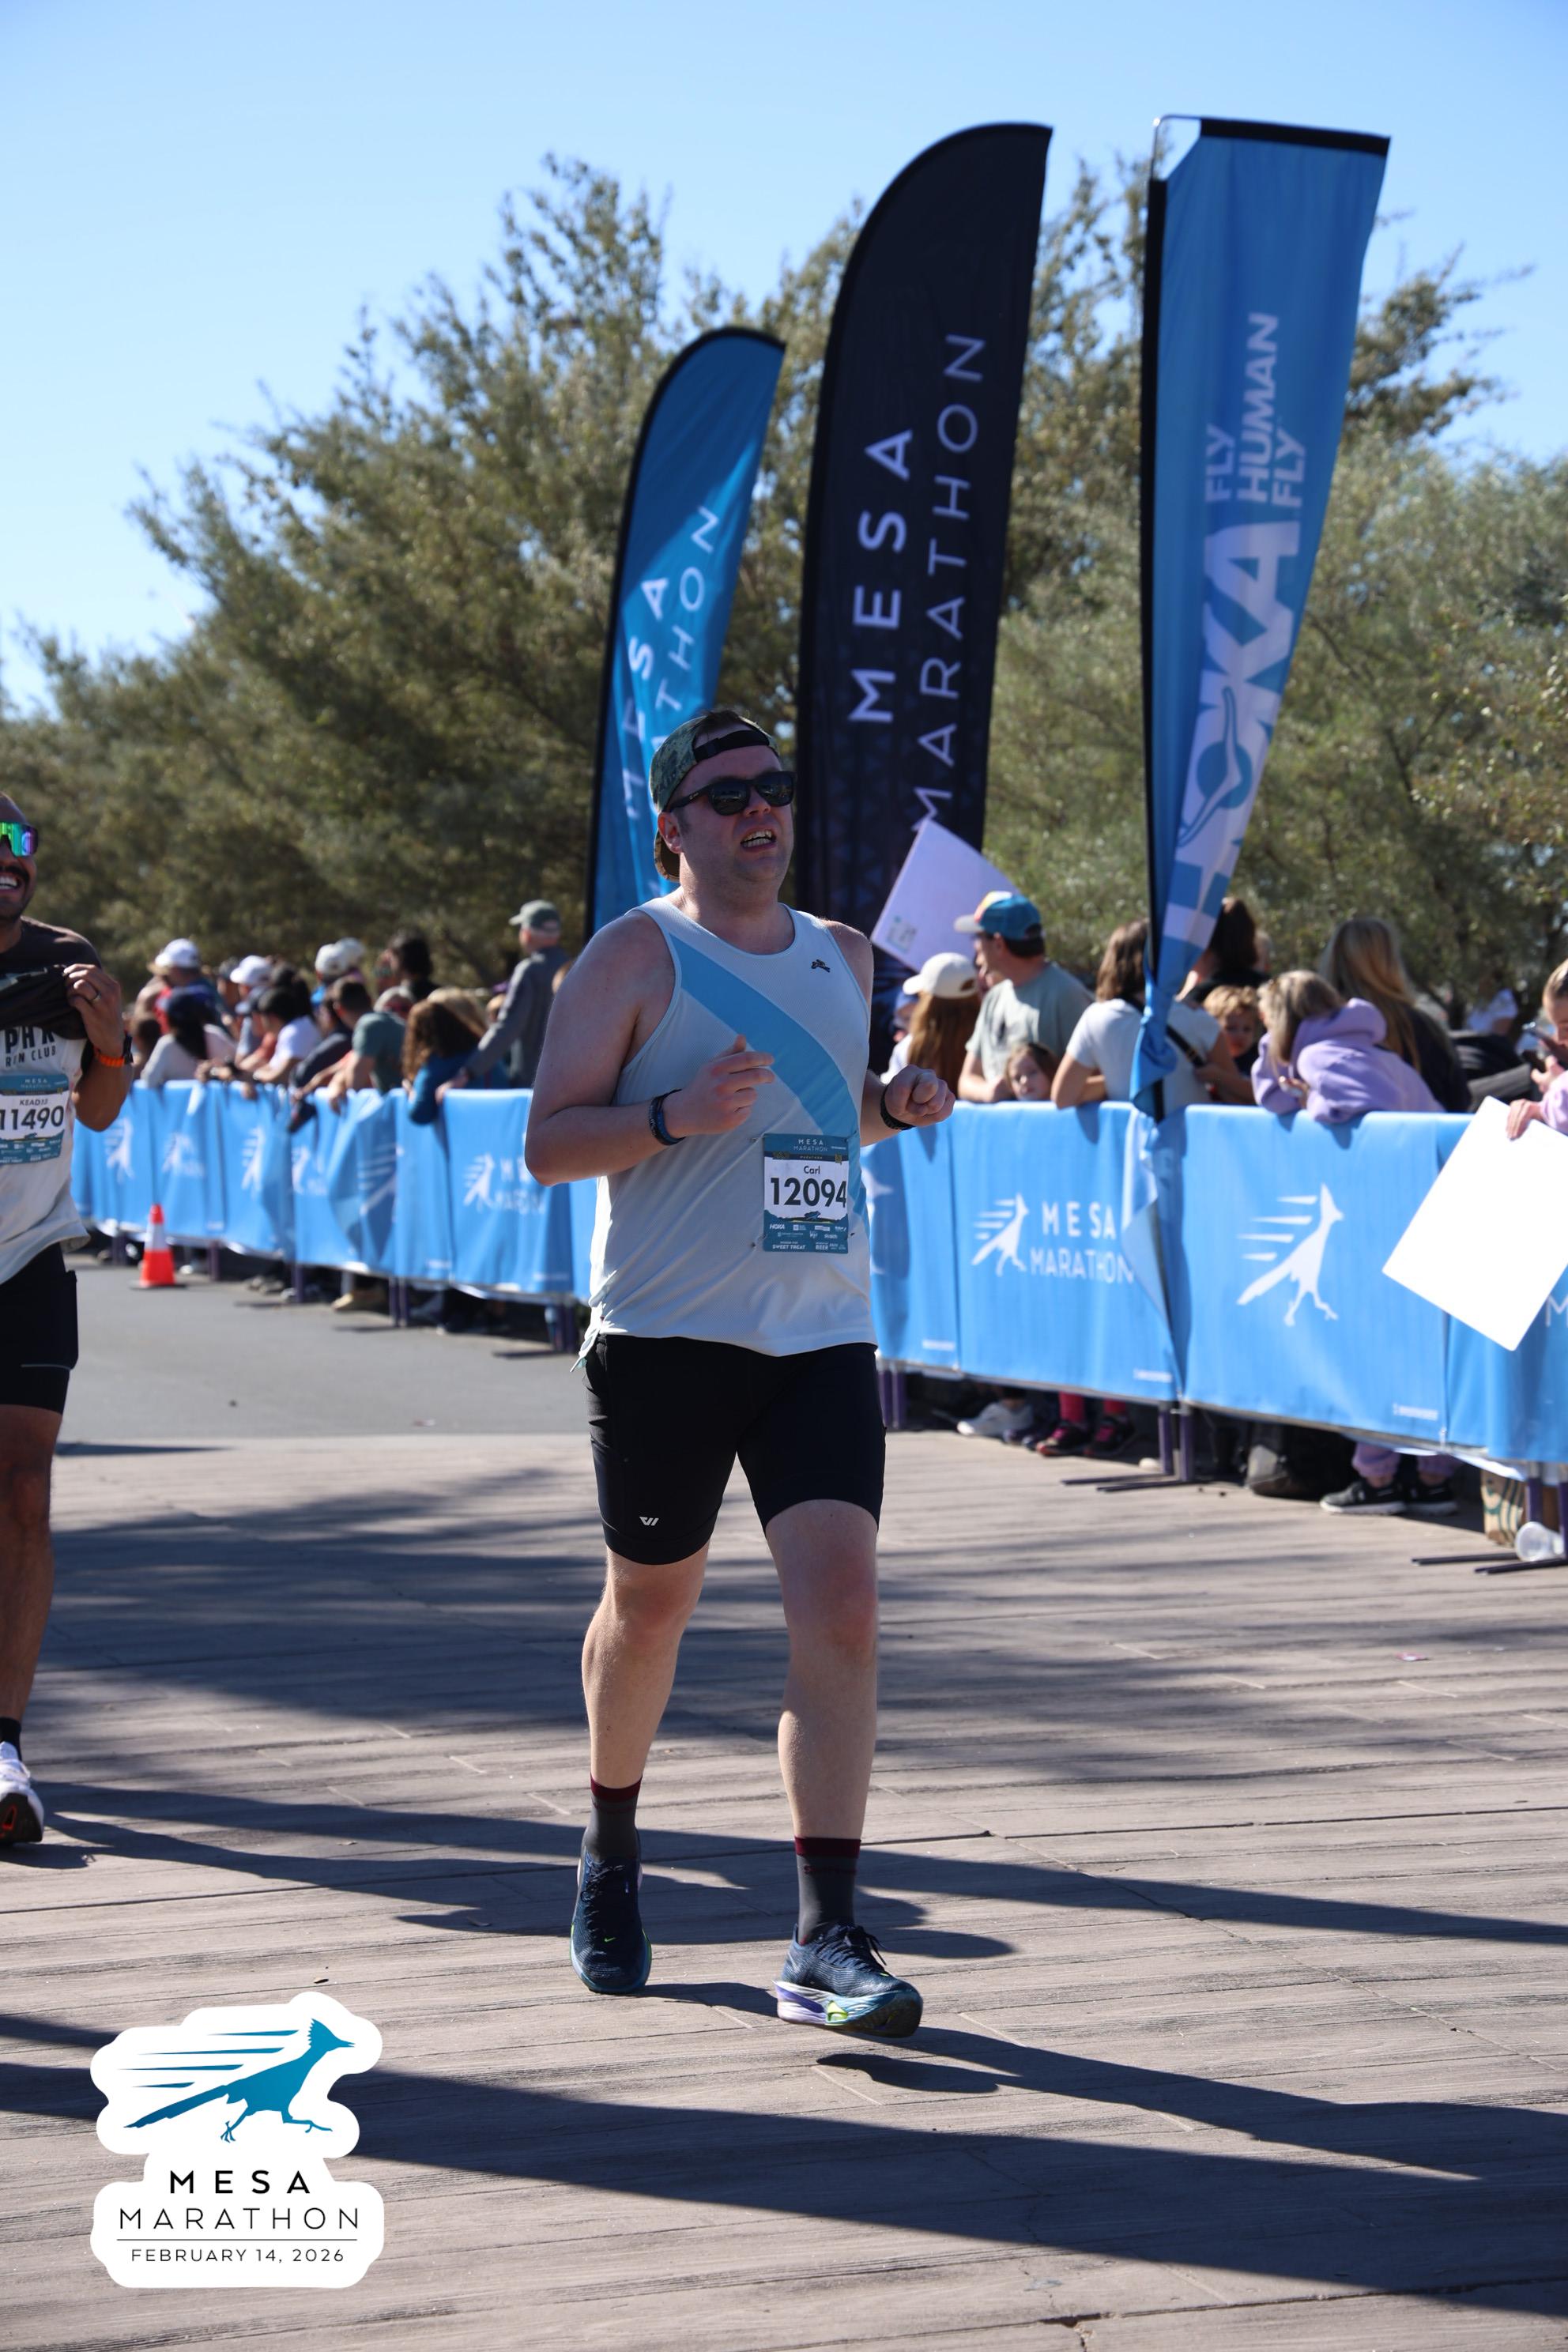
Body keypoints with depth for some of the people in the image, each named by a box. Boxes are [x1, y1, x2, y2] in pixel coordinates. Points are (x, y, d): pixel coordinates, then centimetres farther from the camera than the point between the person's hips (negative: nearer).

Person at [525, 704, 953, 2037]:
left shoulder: (843, 958, 14)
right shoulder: (636, 955, -2)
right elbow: (547, 1142, -6)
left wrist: (894, 1107, 8)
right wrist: (676, 1115, -22)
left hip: (822, 1335, 3)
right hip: (666, 1331, -3)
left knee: (840, 1610, -11)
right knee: (651, 1600, 11)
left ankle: (827, 1941, -12)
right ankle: (611, 1854, 39)